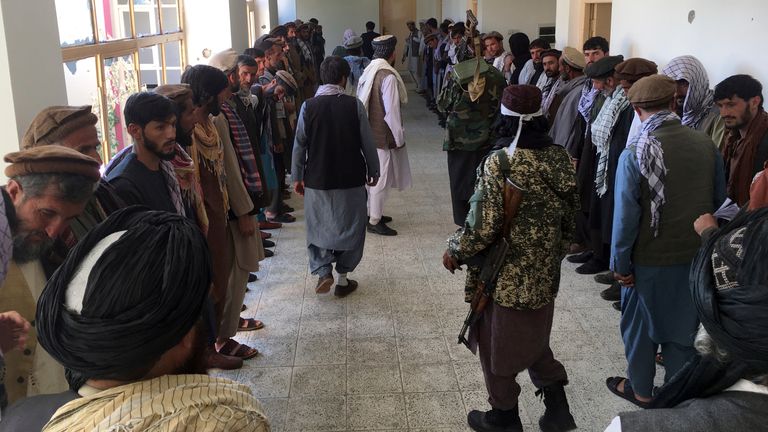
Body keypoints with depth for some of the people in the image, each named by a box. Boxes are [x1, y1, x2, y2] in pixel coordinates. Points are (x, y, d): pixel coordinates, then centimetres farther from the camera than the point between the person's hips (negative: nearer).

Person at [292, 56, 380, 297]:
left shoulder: (308, 106, -7)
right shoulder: (354, 105, -10)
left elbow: (300, 144, -3)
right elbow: (367, 142, -5)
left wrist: (297, 177, 8)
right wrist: (373, 171, 9)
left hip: (317, 179, 1)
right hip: (350, 178, 0)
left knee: (318, 227, 17)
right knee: (349, 227, 14)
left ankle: (323, 272, 2)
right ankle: (343, 280, 20)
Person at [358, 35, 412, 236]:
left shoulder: (368, 72, 6)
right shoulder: (388, 76, -20)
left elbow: (362, 101, 10)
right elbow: (391, 111, -21)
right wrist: (399, 137, -12)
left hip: (369, 132, 9)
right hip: (383, 135, -9)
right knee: (381, 178, 0)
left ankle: (373, 213, 31)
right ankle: (374, 222, 8)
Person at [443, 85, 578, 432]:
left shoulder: (499, 163, -23)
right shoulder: (560, 159, -2)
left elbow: (483, 227, -23)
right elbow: (569, 219, 7)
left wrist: (454, 251, -6)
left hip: (505, 276, -6)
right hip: (544, 273, 6)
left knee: (497, 345, 14)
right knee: (534, 338, 25)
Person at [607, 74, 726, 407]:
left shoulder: (635, 154, -20)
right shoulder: (706, 144, -7)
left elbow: (626, 216, -17)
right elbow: (719, 199, 3)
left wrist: (620, 264, -6)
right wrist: (703, 237, 17)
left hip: (650, 260, -4)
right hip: (696, 256, 4)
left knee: (641, 326, 17)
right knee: (683, 324, 20)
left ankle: (641, 390, 34)